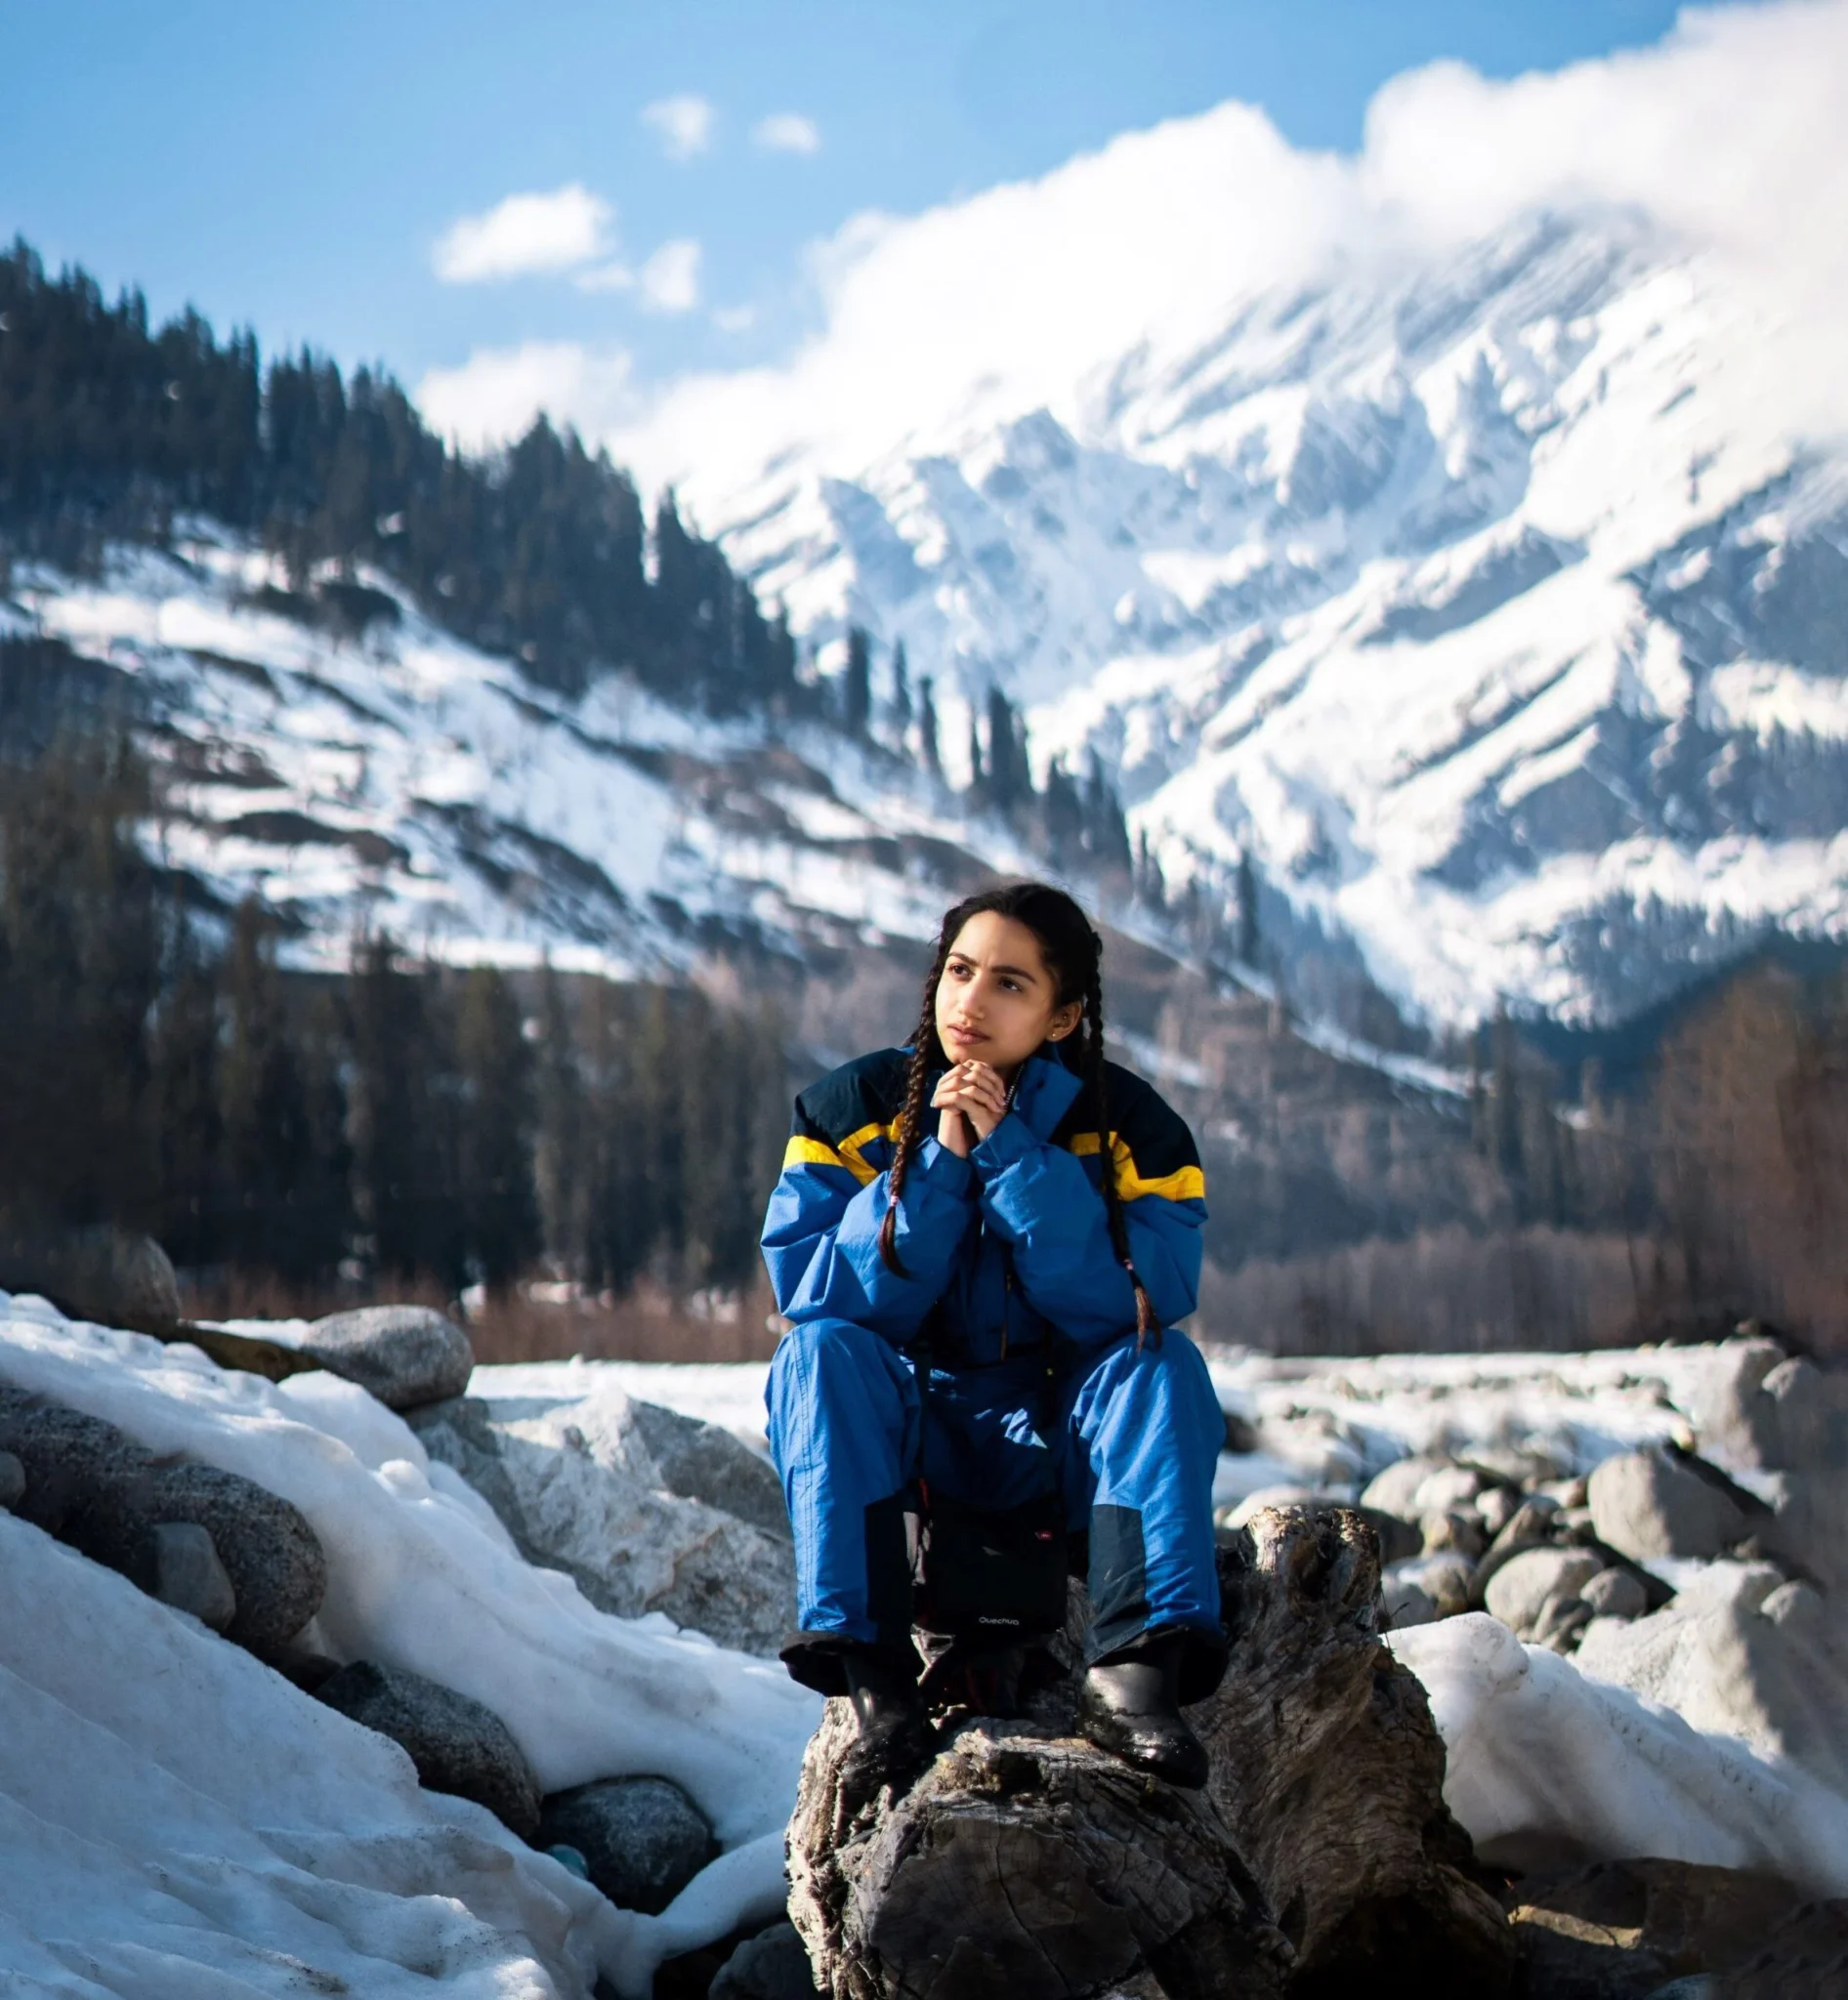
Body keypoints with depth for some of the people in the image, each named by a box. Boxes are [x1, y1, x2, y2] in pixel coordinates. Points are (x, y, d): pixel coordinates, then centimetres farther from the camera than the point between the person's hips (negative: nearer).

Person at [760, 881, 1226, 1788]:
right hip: (902, 1425, 0)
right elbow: (812, 1292, -14)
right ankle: (869, 1661, -35)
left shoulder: (1132, 1126, -7)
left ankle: (1135, 1665, -39)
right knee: (820, 1350, -27)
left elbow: (1132, 1305, -21)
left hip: (1060, 1434, 0)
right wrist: (939, 1163, -23)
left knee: (1165, 1365, -27)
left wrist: (1012, 1153, -25)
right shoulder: (853, 1107, -5)